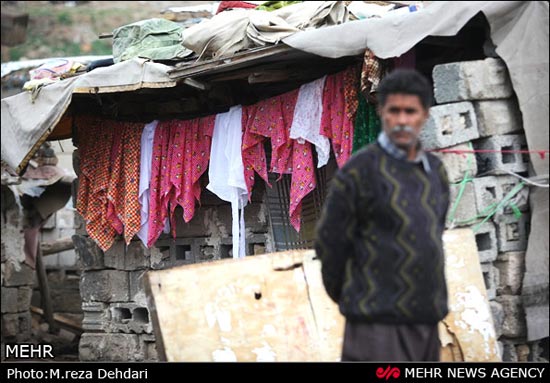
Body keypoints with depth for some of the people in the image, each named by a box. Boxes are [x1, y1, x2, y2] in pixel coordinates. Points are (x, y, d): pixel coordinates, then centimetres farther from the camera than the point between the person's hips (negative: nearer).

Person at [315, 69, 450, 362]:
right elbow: (329, 244, -4)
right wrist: (349, 300, 7)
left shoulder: (435, 171, 11)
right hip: (377, 323, -7)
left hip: (424, 320, 7)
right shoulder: (358, 172, -10)